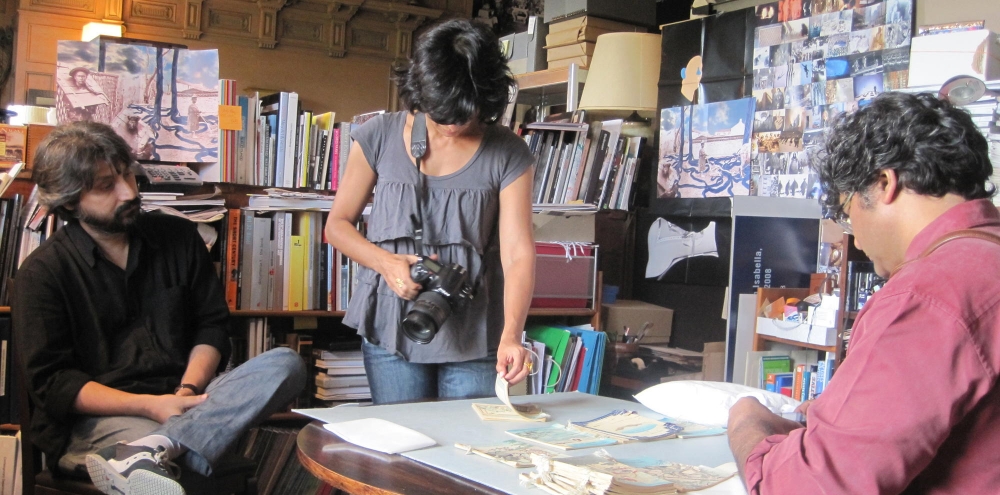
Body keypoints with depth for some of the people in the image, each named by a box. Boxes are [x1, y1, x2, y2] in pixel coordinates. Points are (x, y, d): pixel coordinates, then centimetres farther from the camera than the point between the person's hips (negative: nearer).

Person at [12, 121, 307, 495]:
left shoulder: (178, 237, 13)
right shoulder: (42, 273, 2)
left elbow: (212, 326, 13)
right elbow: (50, 382, -3)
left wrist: (188, 391, -8)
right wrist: (148, 406, -17)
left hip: (184, 399, 6)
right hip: (101, 415, -6)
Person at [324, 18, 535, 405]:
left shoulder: (508, 154, -5)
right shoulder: (380, 137, -2)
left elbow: (517, 253, -12)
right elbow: (337, 225, 6)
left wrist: (510, 336, -26)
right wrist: (386, 262, -13)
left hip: (475, 337, 0)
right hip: (392, 329, 1)